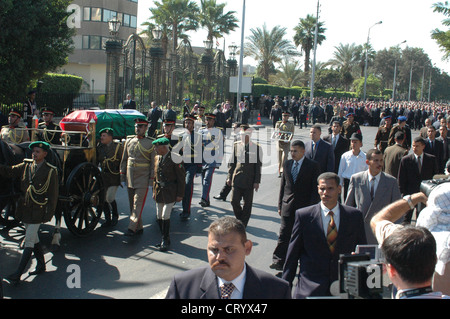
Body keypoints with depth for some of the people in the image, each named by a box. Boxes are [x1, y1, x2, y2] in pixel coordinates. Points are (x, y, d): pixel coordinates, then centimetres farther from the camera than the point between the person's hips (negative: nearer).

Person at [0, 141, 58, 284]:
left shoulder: (51, 171, -7)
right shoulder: (26, 166, 7)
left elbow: (53, 194, -6)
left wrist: (49, 214, -8)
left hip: (37, 212, -6)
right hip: (24, 209, 6)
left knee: (29, 242, -5)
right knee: (34, 239, 17)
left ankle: (17, 274, -3)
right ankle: (41, 265, 32)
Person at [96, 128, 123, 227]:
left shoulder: (118, 146, -4)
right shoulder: (100, 147, 10)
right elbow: (96, 161, 17)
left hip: (114, 177, -5)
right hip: (103, 176, 5)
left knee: (110, 198, -10)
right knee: (103, 199, 5)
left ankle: (115, 215, 17)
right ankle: (107, 219, 19)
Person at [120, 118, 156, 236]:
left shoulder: (151, 143, -2)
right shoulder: (129, 141, 9)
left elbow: (153, 162, -3)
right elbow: (124, 159, 16)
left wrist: (152, 178, -7)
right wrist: (122, 173, 12)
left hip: (143, 178, -5)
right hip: (130, 176, 5)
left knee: (138, 203, -9)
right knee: (132, 204, 9)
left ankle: (132, 228, -10)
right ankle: (139, 228, 18)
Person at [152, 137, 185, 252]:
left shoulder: (174, 158, -12)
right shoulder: (158, 158, 8)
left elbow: (181, 178, -10)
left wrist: (180, 194, -11)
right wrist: (154, 191, 15)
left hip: (170, 192, -7)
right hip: (159, 192, 7)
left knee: (165, 216, -8)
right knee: (159, 217, 9)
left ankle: (165, 241, 6)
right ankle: (165, 238, 25)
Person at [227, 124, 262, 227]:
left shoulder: (257, 148, -3)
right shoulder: (236, 145, 4)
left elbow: (258, 166, -1)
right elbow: (232, 163, 10)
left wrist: (257, 181, -5)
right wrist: (229, 177, 6)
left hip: (249, 180, -2)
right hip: (237, 179, 2)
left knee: (247, 203, 6)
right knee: (234, 201, -1)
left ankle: (243, 223, 21)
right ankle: (239, 219, 24)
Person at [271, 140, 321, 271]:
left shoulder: (313, 165, -4)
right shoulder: (287, 164, 9)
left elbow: (315, 188, -6)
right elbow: (283, 185, 12)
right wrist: (280, 205, 7)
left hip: (305, 206, -3)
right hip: (288, 206, 3)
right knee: (284, 235, -3)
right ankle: (279, 261, -1)